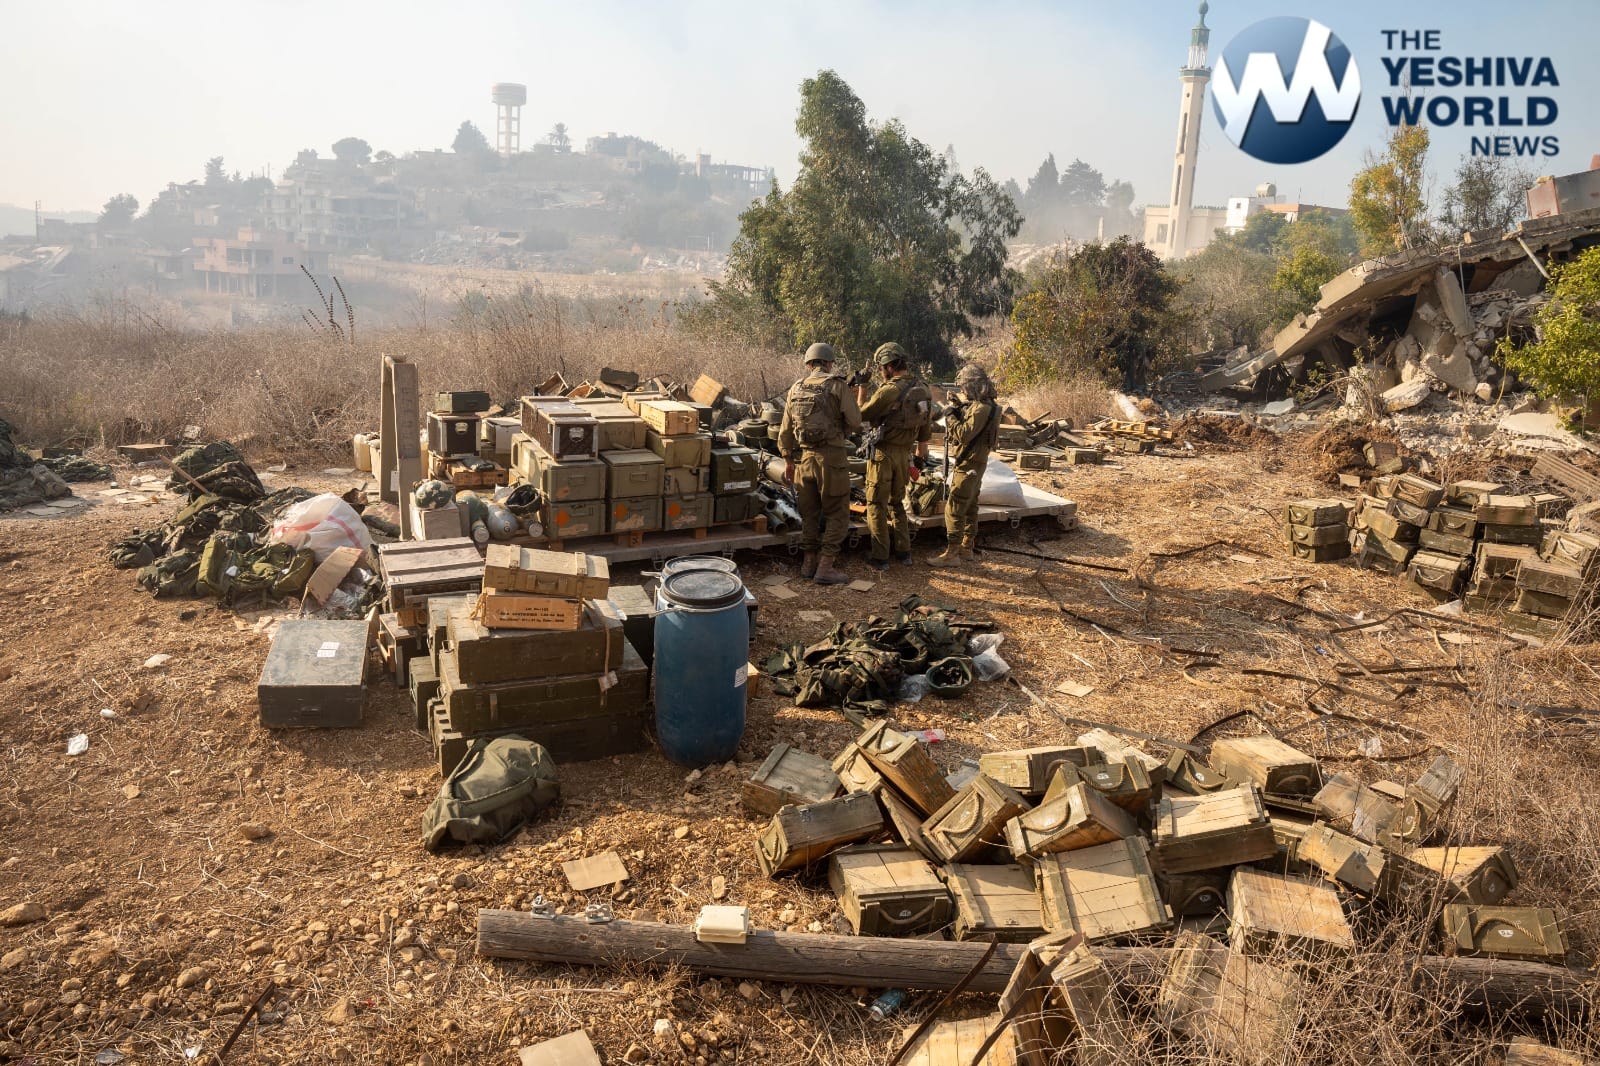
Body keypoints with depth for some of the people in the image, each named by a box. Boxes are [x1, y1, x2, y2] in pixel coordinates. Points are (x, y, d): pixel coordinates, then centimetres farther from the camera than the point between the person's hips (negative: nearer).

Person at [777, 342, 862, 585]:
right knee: (837, 514, 4)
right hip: (831, 458, -5)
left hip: (803, 458, 5)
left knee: (809, 513, 16)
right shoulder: (837, 386, -7)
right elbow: (855, 422, -8)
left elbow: (785, 431, 13)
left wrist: (788, 460, 22)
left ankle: (809, 563, 22)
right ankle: (825, 567, 0)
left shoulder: (795, 389, 9)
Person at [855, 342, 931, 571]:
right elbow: (926, 428, 12)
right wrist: (921, 456, 20)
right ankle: (904, 552, 22)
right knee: (897, 502, 20)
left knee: (876, 505, 2)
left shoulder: (889, 391, -20)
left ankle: (881, 558, 2)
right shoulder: (922, 391, 4)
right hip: (905, 453, 7)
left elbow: (862, 415, -10)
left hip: (883, 452, -7)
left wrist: (861, 391, 4)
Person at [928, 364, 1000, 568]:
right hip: (973, 464, 11)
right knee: (970, 507, 15)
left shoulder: (981, 408, -20)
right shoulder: (976, 405, 12)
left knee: (954, 509, -10)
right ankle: (966, 549, 23)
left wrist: (951, 415, -15)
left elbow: (964, 435, -26)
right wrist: (957, 409, 0)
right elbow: (966, 429, 13)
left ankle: (952, 554, -8)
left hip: (968, 465, -11)